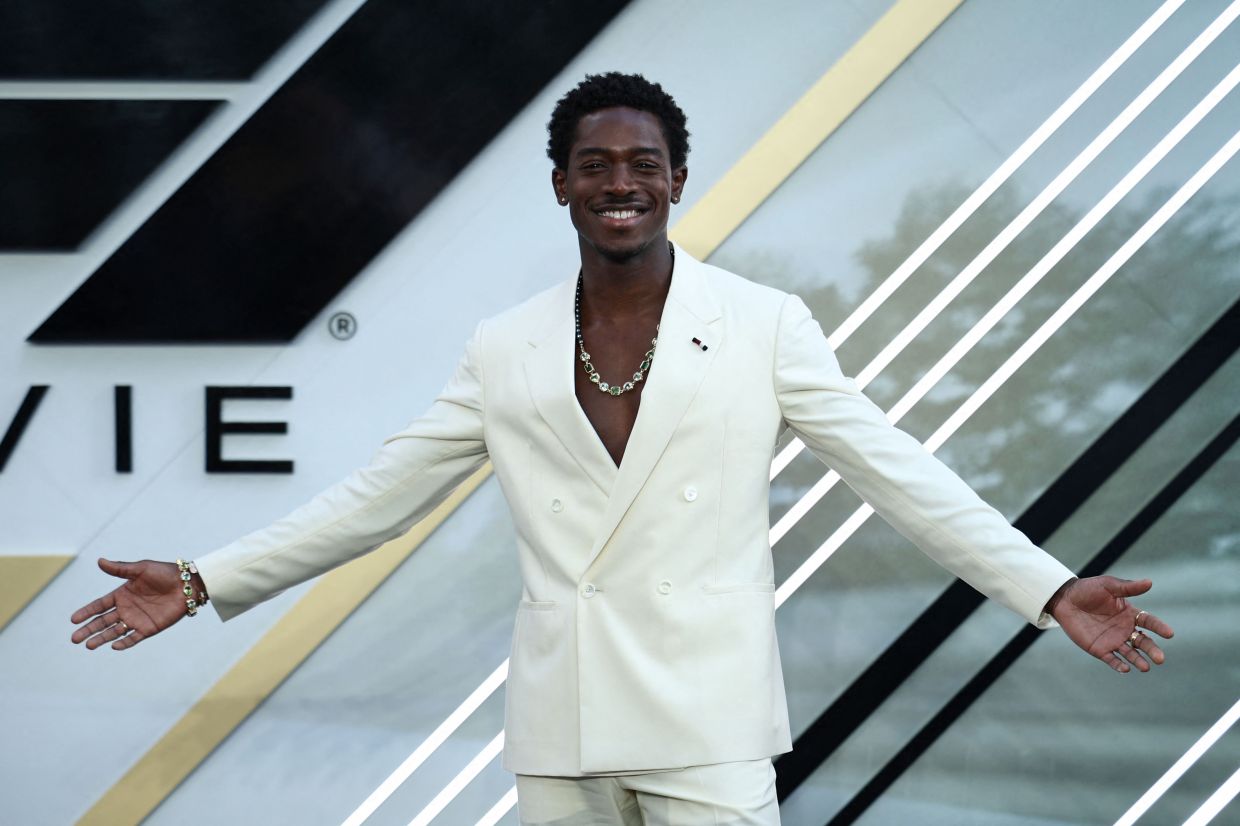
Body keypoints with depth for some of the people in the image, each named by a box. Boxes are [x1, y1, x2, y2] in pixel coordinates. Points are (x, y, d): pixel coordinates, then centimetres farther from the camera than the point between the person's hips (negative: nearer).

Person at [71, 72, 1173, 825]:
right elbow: (381, 493, 12)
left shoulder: (765, 326, 1)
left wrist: (1049, 590, -10)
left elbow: (896, 470, -2)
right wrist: (206, 582, 9)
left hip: (707, 718, -3)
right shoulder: (504, 351, 8)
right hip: (557, 722, 3)